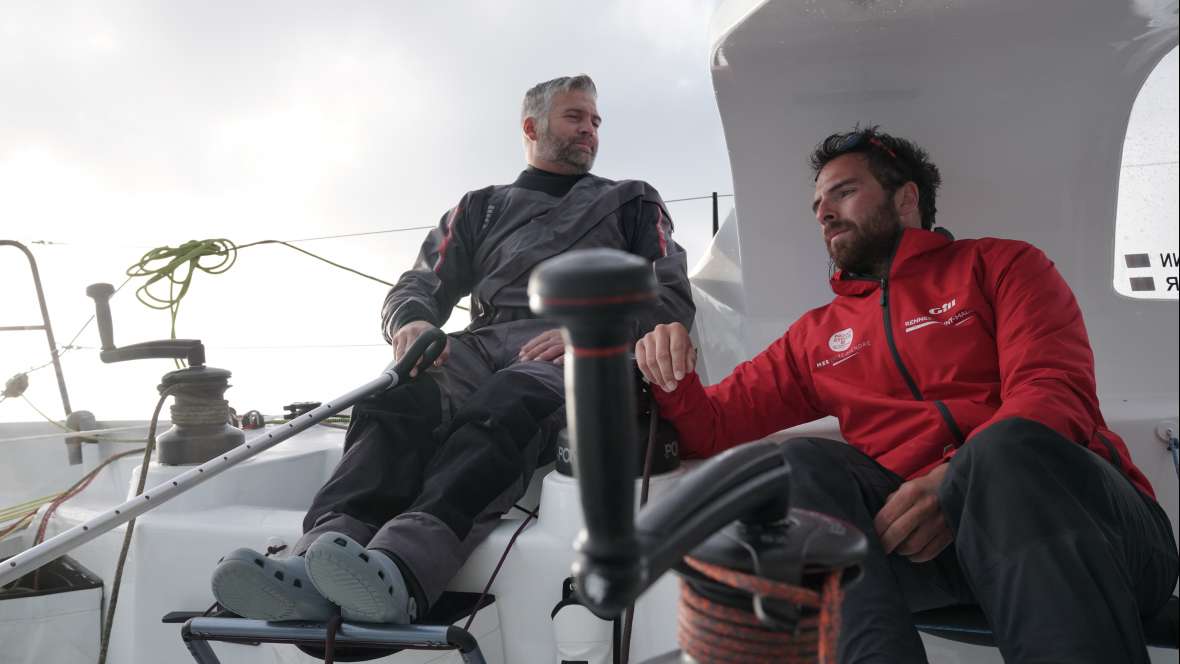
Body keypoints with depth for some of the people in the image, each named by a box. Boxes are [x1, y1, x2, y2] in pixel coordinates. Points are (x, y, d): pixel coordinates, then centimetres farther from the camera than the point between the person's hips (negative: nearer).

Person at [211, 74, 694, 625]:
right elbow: (418, 287, 20)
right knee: (399, 401, -33)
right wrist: (412, 321, -7)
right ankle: (315, 566, -53)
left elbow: (672, 296, 11)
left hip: (578, 355, -2)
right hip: (483, 343, 3)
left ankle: (400, 571, -60)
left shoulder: (632, 204, 26)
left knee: (507, 406, -39)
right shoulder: (482, 208, 30)